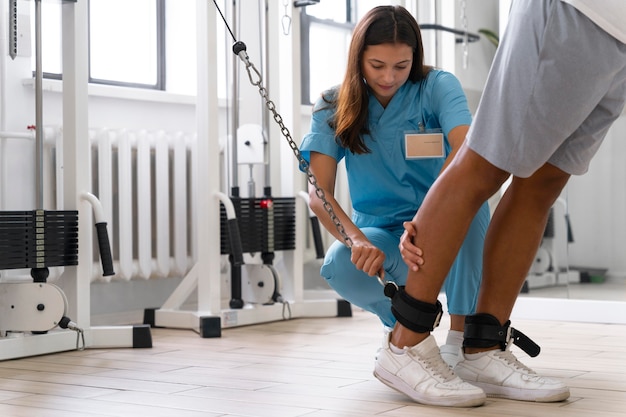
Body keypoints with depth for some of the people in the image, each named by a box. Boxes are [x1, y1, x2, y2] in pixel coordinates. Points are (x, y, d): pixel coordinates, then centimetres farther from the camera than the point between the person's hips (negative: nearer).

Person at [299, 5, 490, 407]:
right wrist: (357, 240, -39)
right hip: (380, 235, 1)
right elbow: (319, 193, -17)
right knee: (338, 268, -31)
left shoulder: (438, 86, -11)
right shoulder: (335, 106, -5)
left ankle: (461, 336, -20)